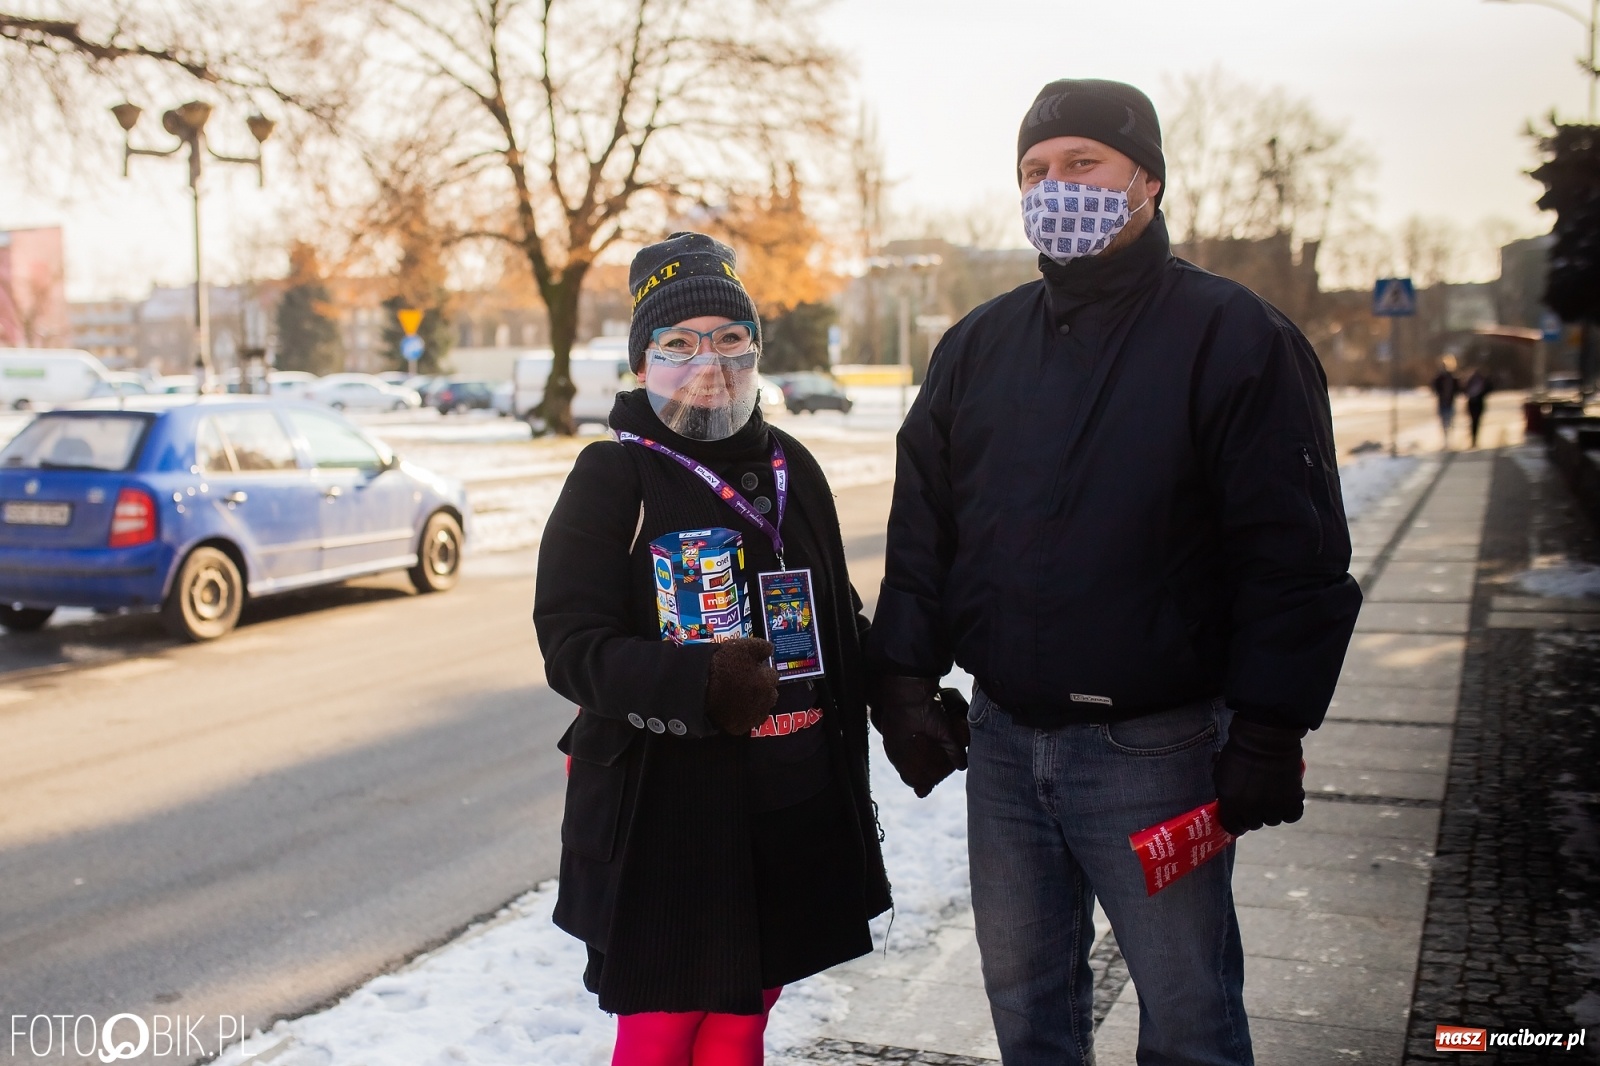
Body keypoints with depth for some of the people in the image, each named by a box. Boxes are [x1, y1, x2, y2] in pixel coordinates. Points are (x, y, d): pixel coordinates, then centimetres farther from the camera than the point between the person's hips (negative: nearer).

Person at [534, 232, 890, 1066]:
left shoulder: (791, 467, 10)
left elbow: (838, 621, 19)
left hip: (794, 811, 5)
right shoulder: (614, 476, -7)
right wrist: (700, 683, -29)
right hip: (662, 819, -5)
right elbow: (572, 646, -15)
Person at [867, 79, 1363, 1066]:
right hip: (1000, 741, 5)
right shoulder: (978, 346, 10)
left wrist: (1269, 732, -14)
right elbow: (922, 525, 12)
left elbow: (1294, 552, -11)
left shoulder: (1231, 336, -7)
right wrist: (905, 681, 4)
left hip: (1154, 752, -5)